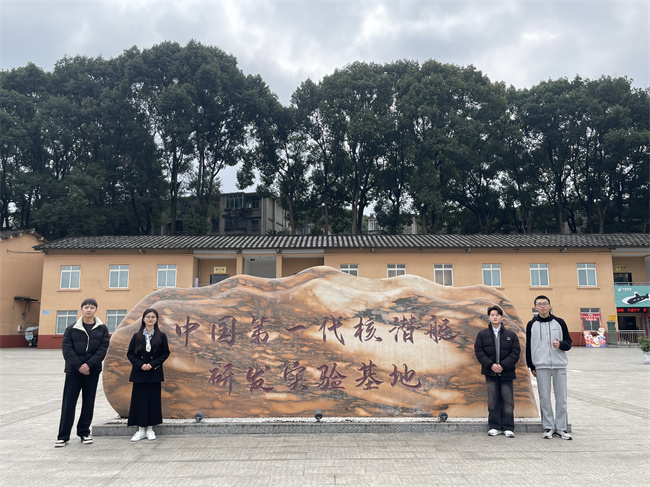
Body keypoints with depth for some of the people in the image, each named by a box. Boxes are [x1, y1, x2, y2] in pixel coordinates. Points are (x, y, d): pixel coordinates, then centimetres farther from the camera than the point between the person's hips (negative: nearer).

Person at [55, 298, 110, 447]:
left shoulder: (102, 329, 4)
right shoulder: (71, 329, 3)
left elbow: (102, 349, -4)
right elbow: (67, 349, -4)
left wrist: (89, 365, -16)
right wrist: (78, 366, -14)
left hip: (92, 371, 1)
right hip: (73, 371, -1)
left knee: (88, 403, 7)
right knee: (68, 403, 0)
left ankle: (84, 432, 19)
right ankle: (63, 436, 8)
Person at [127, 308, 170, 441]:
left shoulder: (161, 336, 2)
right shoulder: (137, 336, 5)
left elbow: (165, 353, 1)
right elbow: (130, 354, 4)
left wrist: (152, 364, -11)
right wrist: (140, 365, -11)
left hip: (154, 373, -1)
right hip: (139, 373, 1)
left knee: (153, 400, 2)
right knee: (139, 400, 1)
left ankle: (150, 429, 13)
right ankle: (141, 429, 11)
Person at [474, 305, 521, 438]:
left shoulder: (511, 335, 5)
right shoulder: (482, 334, 6)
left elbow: (515, 352, 0)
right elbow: (478, 351, 1)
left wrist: (503, 365, -12)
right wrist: (491, 365, -11)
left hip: (506, 373, 0)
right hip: (490, 373, 0)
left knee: (508, 401, 1)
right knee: (493, 401, 4)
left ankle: (508, 428, 11)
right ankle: (494, 427, 14)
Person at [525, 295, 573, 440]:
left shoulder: (559, 322, 7)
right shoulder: (532, 324, 6)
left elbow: (568, 342, 10)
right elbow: (529, 347, 9)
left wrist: (560, 344, -13)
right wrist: (531, 366, 6)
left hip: (559, 365, 1)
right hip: (541, 366, 0)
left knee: (561, 398, 2)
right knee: (544, 398, 1)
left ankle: (561, 428, 11)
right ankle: (548, 427, 11)